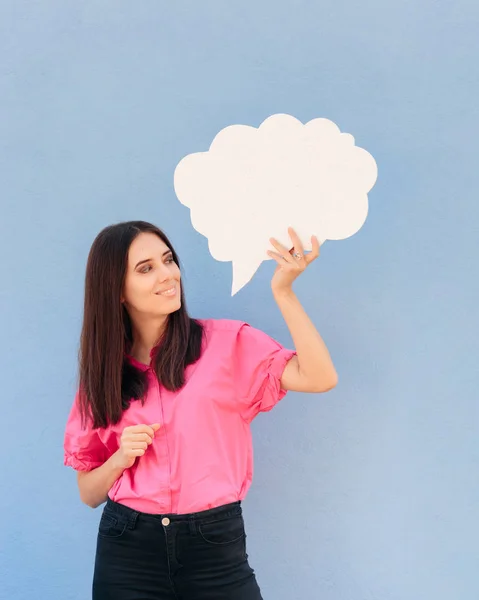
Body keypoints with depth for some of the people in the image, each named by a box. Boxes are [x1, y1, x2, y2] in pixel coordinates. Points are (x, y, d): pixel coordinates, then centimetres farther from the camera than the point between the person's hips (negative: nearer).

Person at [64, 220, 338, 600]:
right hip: (128, 553, 2)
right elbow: (89, 493, 10)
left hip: (216, 546, -2)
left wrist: (283, 291, -21)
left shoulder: (226, 343, -2)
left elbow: (320, 378, -16)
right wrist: (120, 458, -11)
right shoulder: (104, 373, 6)